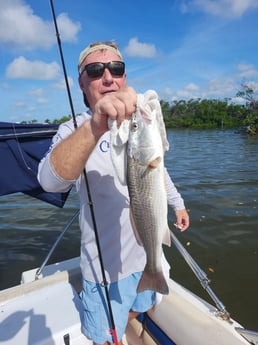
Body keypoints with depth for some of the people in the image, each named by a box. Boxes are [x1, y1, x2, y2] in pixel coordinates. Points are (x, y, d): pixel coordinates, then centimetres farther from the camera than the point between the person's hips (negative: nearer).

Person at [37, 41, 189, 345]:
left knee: (141, 312, 28)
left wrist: (177, 203, 18)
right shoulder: (74, 131, -16)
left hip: (149, 252, 6)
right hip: (107, 263, -5)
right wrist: (95, 127, -52)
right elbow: (51, 181, -37)